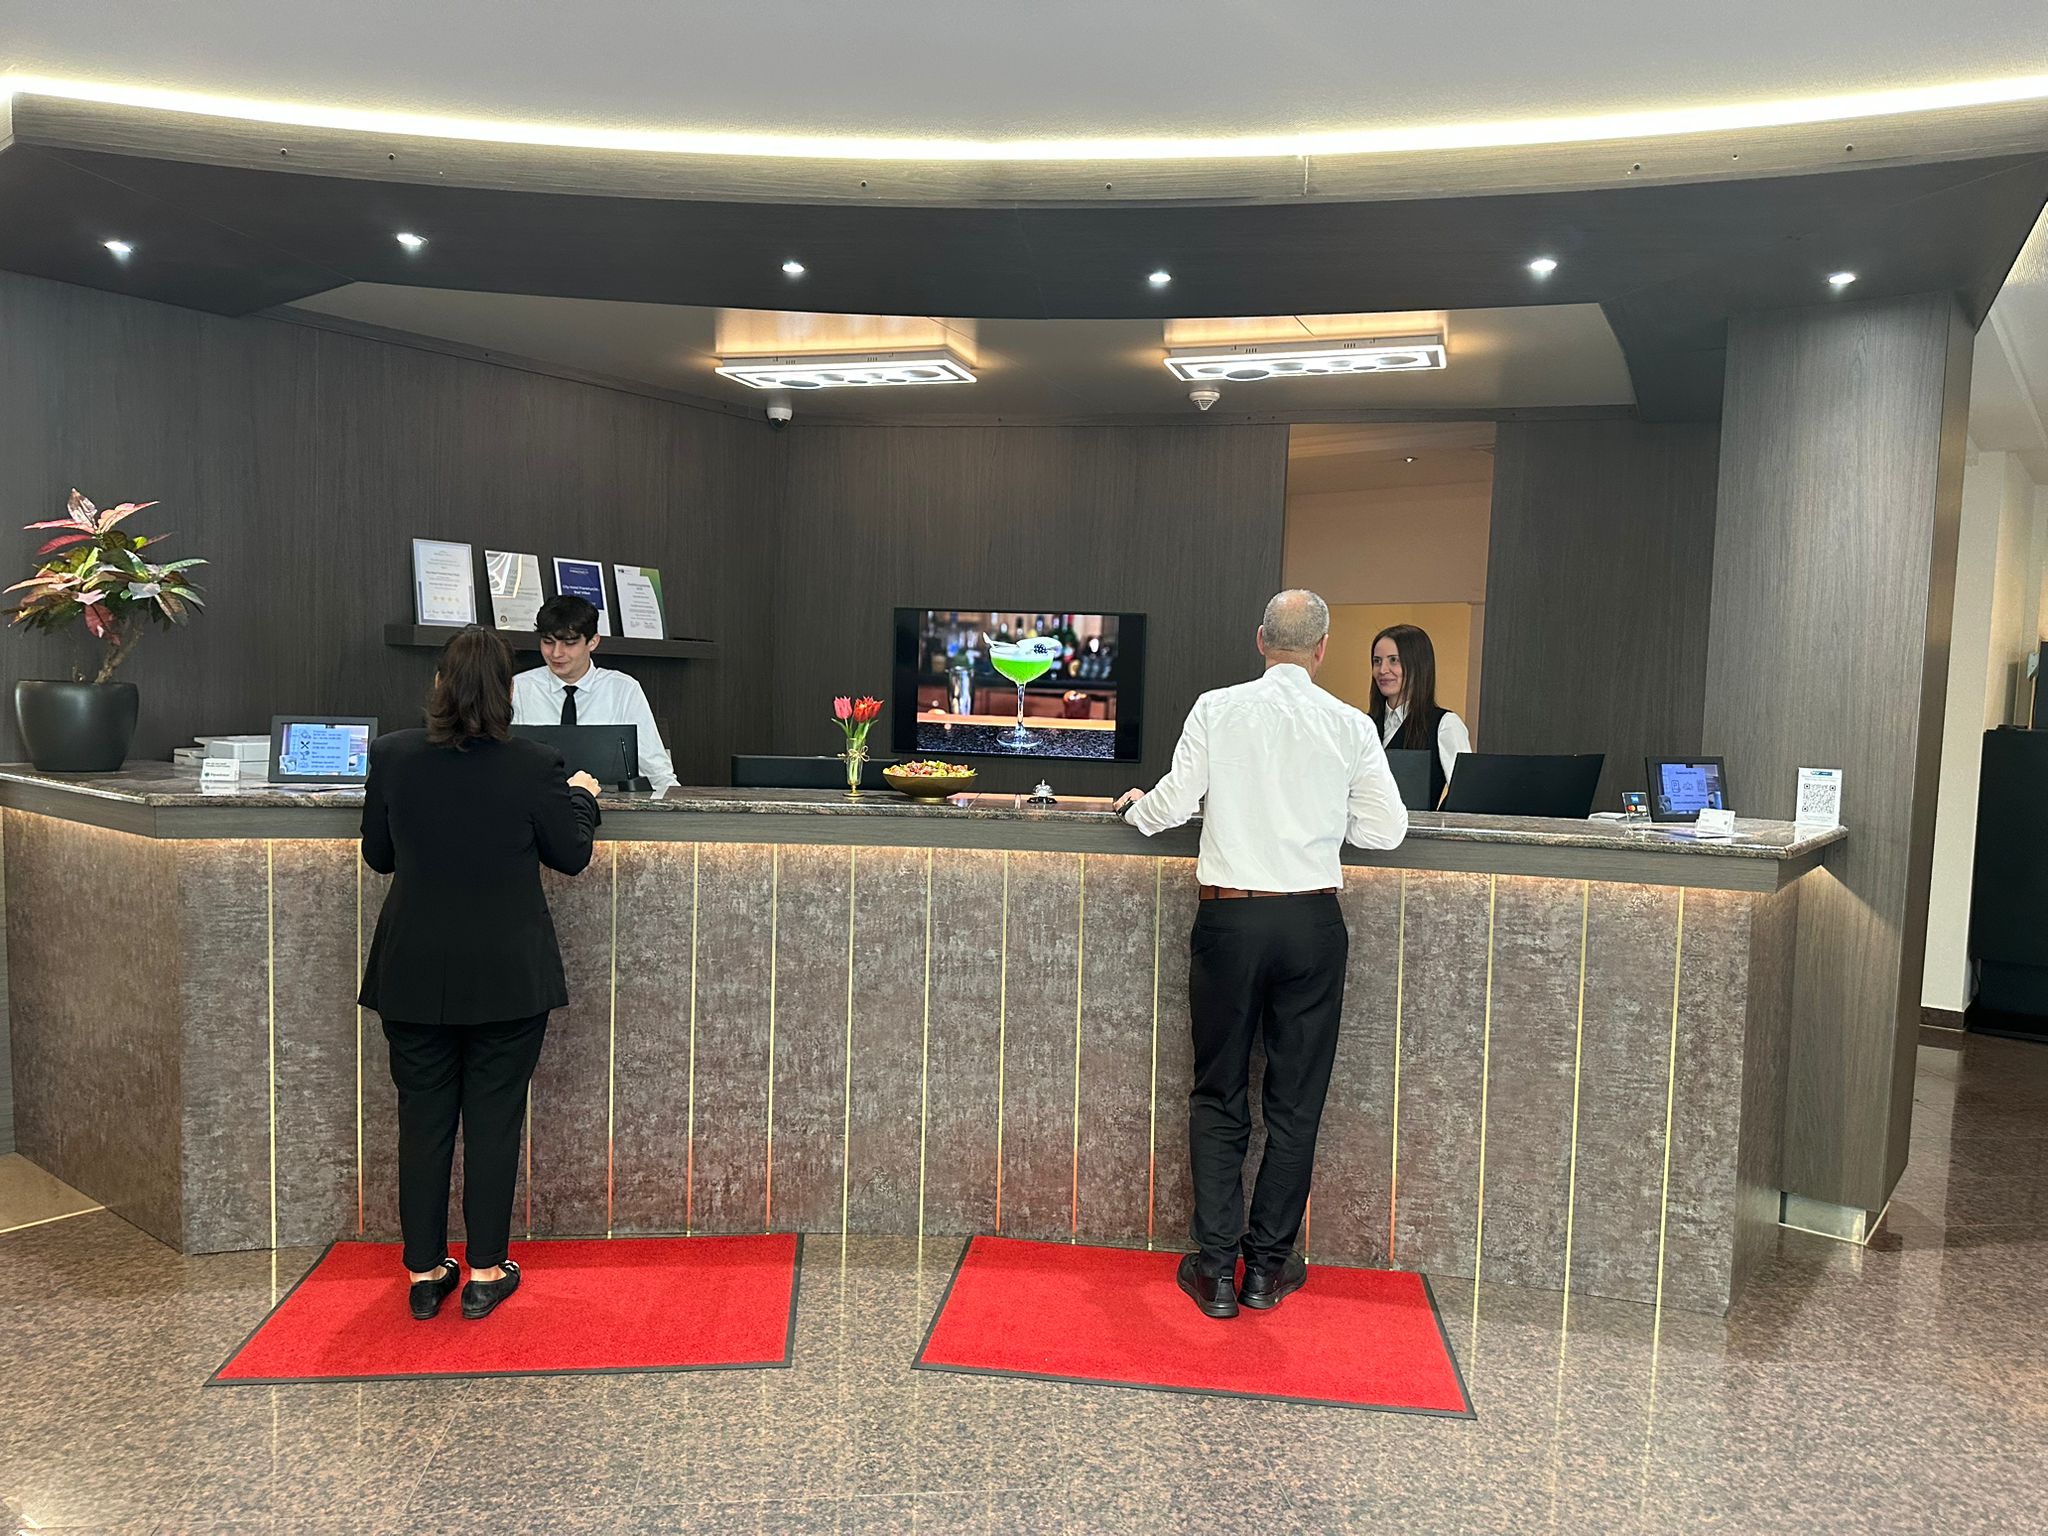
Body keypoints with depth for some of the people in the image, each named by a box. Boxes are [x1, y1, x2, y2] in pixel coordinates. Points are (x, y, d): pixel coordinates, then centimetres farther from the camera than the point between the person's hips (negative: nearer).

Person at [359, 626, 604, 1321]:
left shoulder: (392, 756, -5)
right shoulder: (536, 766, -12)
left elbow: (378, 855, 7)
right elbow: (571, 856, 1)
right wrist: (581, 797, 17)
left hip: (414, 974, 2)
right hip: (508, 975, -2)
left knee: (422, 1117, 12)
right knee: (494, 1118, 8)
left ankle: (425, 1273, 21)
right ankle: (485, 1272, 16)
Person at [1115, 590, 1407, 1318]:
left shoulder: (1216, 709, -4)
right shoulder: (1351, 726, -2)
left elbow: (1174, 802, -4)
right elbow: (1387, 829, 1)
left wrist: (1137, 806, 18)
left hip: (1229, 916, 0)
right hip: (1312, 923, 0)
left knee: (1219, 1095, 11)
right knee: (1295, 1100, 11)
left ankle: (1216, 1268, 13)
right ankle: (1268, 1265, 20)